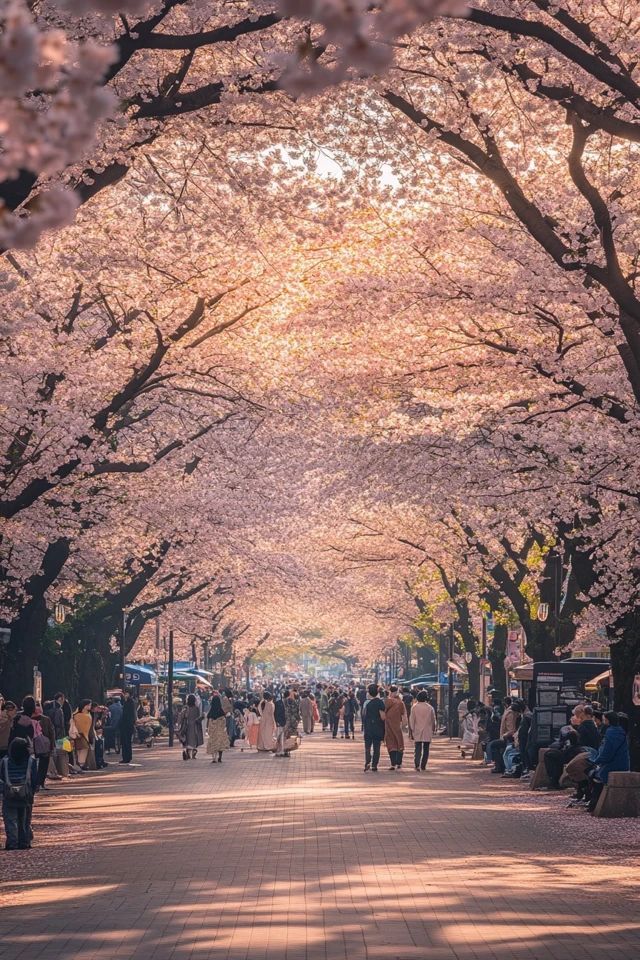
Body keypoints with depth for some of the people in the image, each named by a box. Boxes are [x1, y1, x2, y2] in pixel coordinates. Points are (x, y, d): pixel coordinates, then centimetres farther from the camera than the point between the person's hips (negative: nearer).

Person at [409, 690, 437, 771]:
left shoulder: (414, 707, -4)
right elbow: (433, 720, 6)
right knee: (426, 749, 10)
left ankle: (417, 764, -18)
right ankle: (423, 766, 9)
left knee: (417, 749, -1)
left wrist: (411, 730, 6)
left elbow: (411, 720, -2)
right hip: (427, 732, 1)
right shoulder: (430, 708, -1)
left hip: (417, 732, -1)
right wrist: (433, 730, 18)